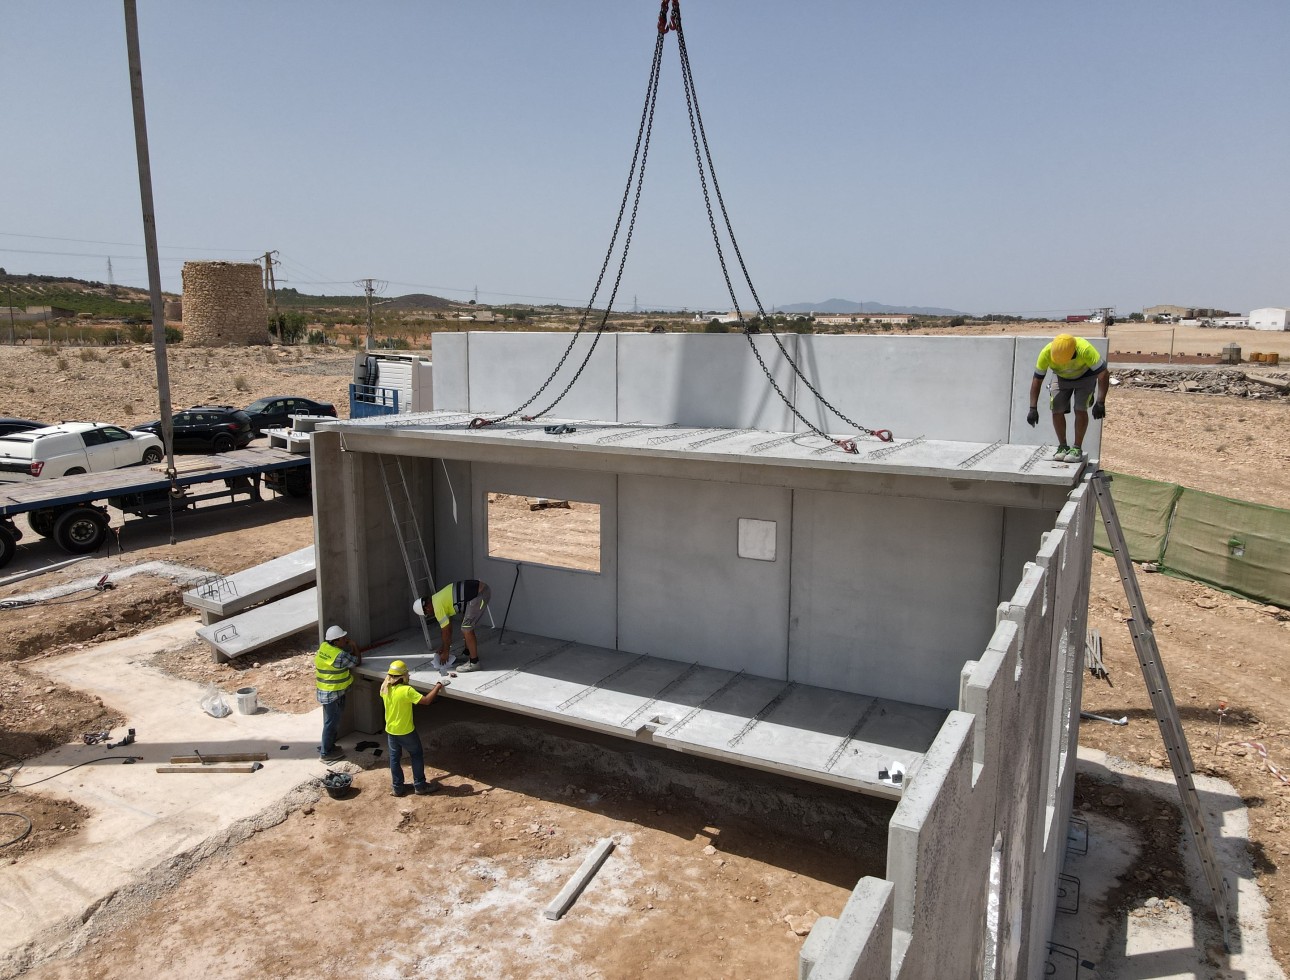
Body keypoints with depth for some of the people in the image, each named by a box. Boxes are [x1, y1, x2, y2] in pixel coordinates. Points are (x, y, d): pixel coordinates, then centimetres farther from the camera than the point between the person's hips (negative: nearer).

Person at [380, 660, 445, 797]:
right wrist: (438, 687, -18)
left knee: (394, 758, 18)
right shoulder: (407, 690, -28)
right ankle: (420, 786, 21)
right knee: (417, 756, 13)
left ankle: (398, 788, 26)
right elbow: (426, 700, -28)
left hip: (390, 730, 6)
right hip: (406, 731, -6)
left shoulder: (384, 688, -9)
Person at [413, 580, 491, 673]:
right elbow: (447, 626, 28)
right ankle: (468, 652, 36)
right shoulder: (438, 599, 19)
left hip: (480, 595, -10)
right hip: (482, 588, 10)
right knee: (466, 624, 23)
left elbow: (446, 632, 0)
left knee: (466, 628, -6)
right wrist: (443, 647, 33)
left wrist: (445, 652, 13)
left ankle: (474, 662, -3)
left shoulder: (438, 607, -8)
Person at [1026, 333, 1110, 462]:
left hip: (1085, 375, -2)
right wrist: (1033, 409, -25)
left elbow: (1103, 374, -33)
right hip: (1061, 377, 2)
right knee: (1056, 409, -10)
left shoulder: (1085, 349, -39)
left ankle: (1077, 448, -6)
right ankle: (1062, 447, 5)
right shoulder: (1046, 353, -32)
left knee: (1080, 409, -17)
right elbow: (1036, 380, -22)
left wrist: (1100, 403, -37)